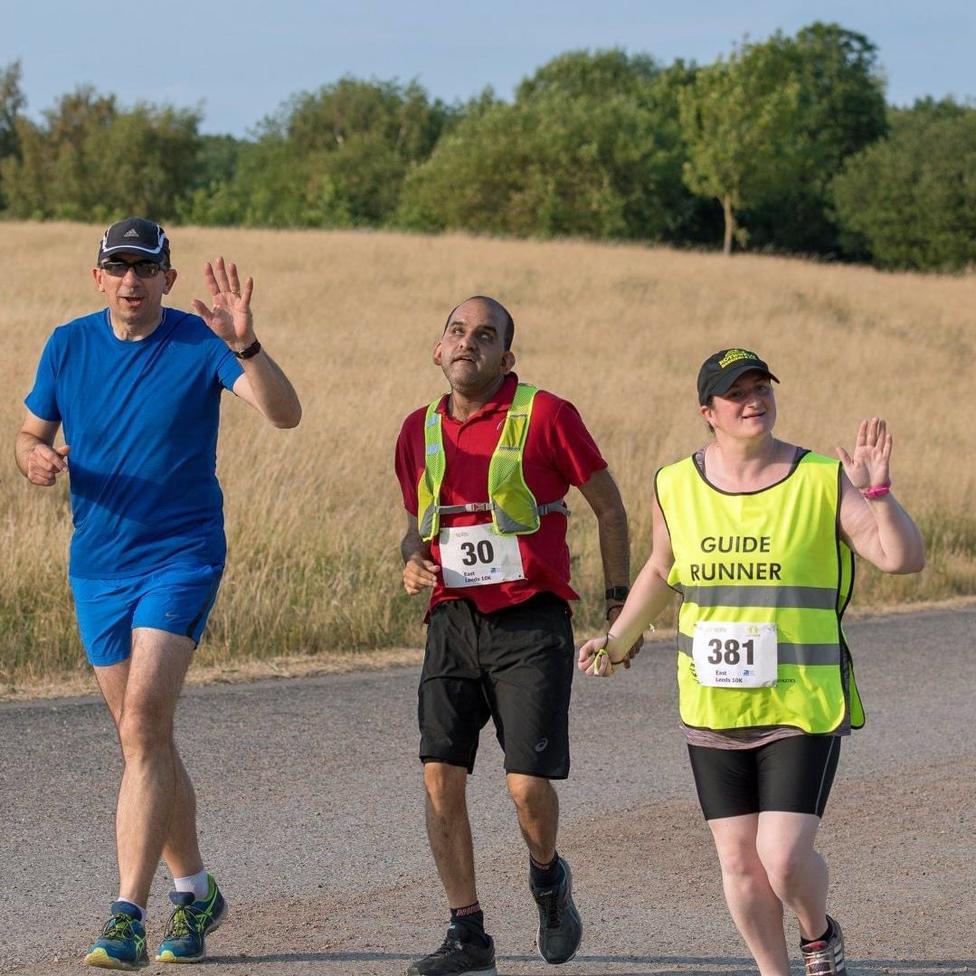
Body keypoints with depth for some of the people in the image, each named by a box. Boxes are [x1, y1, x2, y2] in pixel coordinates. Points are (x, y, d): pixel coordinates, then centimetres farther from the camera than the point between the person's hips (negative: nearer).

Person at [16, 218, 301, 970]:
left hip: (181, 559, -5)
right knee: (146, 741, 13)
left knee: (143, 728, -19)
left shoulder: (200, 343, -9)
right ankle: (196, 893, 30)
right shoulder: (69, 345, 3)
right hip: (97, 567, 5)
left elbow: (285, 413, -20)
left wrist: (244, 347, -37)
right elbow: (30, 436, 13)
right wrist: (38, 459, -11)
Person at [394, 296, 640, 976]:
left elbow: (609, 507, 5)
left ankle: (548, 876, 24)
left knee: (528, 783, -10)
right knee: (441, 777, -6)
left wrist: (621, 604, 5)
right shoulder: (420, 431, 9)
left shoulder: (545, 416, -5)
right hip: (454, 621, 4)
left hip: (532, 622, -4)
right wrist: (412, 563, -1)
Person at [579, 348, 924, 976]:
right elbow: (662, 571, 22)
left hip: (803, 707, -3)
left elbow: (905, 558, -13)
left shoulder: (824, 481, -7)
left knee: (785, 859, -12)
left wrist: (878, 493, -26)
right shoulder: (677, 488, 3)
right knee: (739, 859, 5)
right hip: (714, 711, 3)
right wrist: (618, 639, 16)